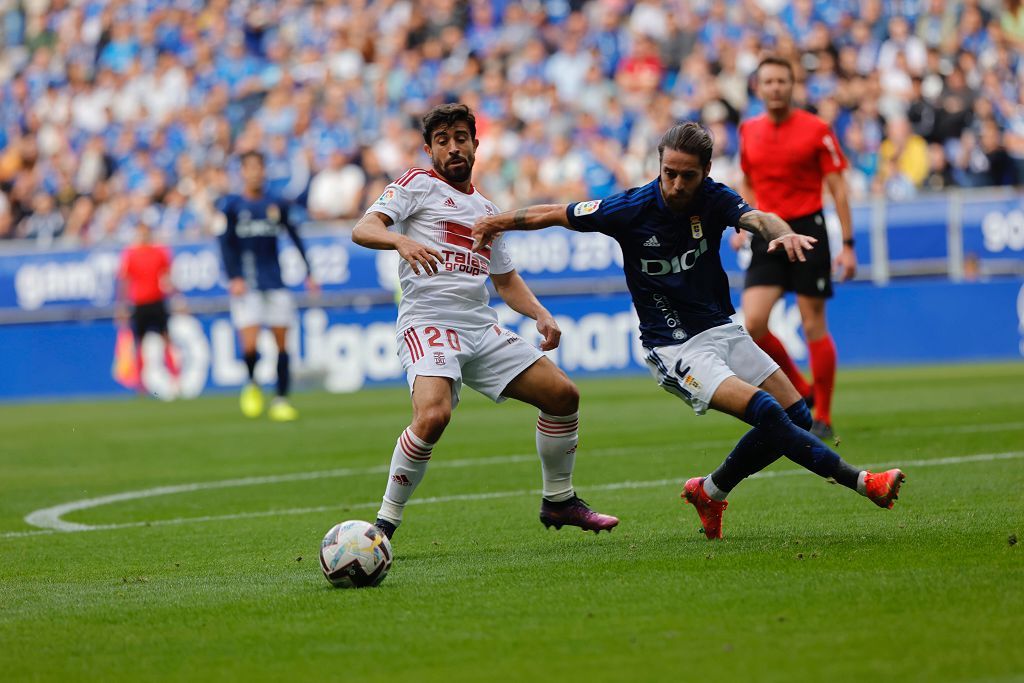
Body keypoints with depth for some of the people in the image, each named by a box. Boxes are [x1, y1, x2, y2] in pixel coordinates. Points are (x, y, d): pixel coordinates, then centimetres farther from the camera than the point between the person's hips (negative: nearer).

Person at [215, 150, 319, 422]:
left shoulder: (276, 205, 9)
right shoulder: (230, 205, 2)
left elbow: (294, 237, 15)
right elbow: (225, 244, -1)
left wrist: (309, 273, 11)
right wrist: (234, 278, -11)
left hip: (275, 283, 3)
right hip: (246, 285, -3)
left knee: (281, 343, -2)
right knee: (250, 345, -14)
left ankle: (281, 400, 7)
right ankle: (251, 385, 15)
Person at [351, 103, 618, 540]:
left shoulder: (485, 209, 24)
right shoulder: (417, 184, 5)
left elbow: (506, 279, 31)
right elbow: (363, 229, -9)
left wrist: (541, 315, 12)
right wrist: (401, 241, -31)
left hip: (482, 328, 7)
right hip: (427, 322, -7)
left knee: (563, 394, 2)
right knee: (433, 415, -31)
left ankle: (559, 501, 22)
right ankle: (384, 523, -17)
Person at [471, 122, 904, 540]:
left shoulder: (713, 199, -7)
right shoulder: (631, 209, -15)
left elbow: (757, 219, -28)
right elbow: (554, 214, -2)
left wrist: (782, 232, -50)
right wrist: (495, 223, 3)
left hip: (721, 329, 5)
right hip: (674, 348, -5)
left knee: (797, 415, 3)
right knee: (766, 412, -22)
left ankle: (710, 492, 19)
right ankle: (859, 482, -14)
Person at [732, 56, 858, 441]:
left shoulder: (816, 130, -5)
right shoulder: (749, 131, 8)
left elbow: (838, 188, -4)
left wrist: (847, 244, -8)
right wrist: (743, 226, 8)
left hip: (807, 229, -4)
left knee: (813, 327, -2)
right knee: (753, 324, -10)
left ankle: (823, 419, 10)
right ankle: (801, 392, 12)